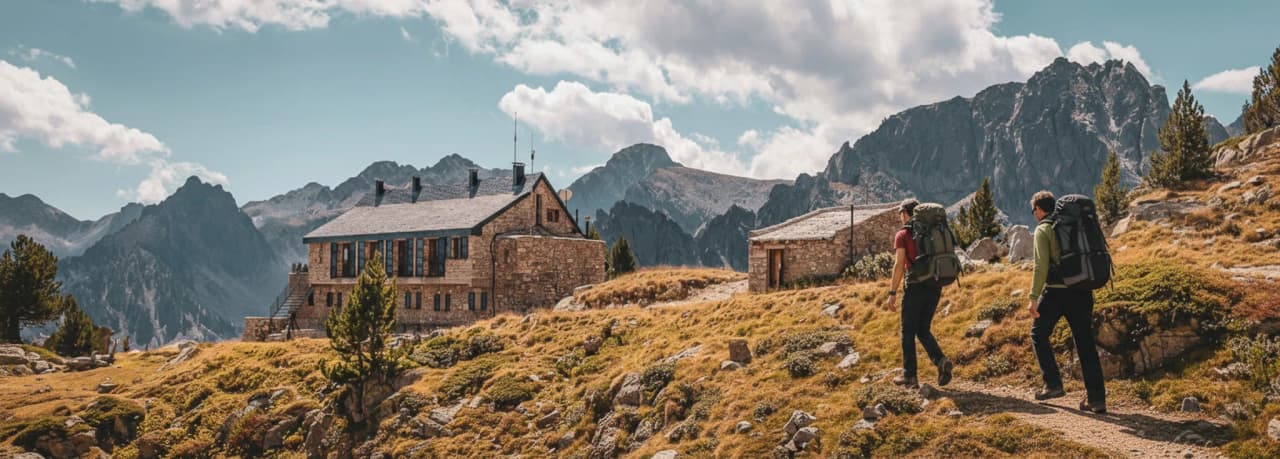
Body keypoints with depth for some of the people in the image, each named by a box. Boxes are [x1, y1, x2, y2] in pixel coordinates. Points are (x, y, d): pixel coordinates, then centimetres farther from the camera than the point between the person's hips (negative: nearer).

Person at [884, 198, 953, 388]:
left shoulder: (902, 235, -5)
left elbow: (899, 265, -13)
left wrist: (892, 293, -11)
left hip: (915, 287, -6)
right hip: (935, 287, 6)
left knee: (908, 332, 6)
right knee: (923, 330, 15)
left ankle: (909, 375, 10)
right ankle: (941, 361, -8)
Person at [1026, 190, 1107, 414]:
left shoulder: (1043, 230, -3)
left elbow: (1041, 266, -13)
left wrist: (1033, 298, -14)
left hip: (1056, 291, -5)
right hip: (1082, 292, 5)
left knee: (1039, 334, 14)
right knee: (1085, 343, 7)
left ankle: (1053, 384, 10)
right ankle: (1097, 398, 4)